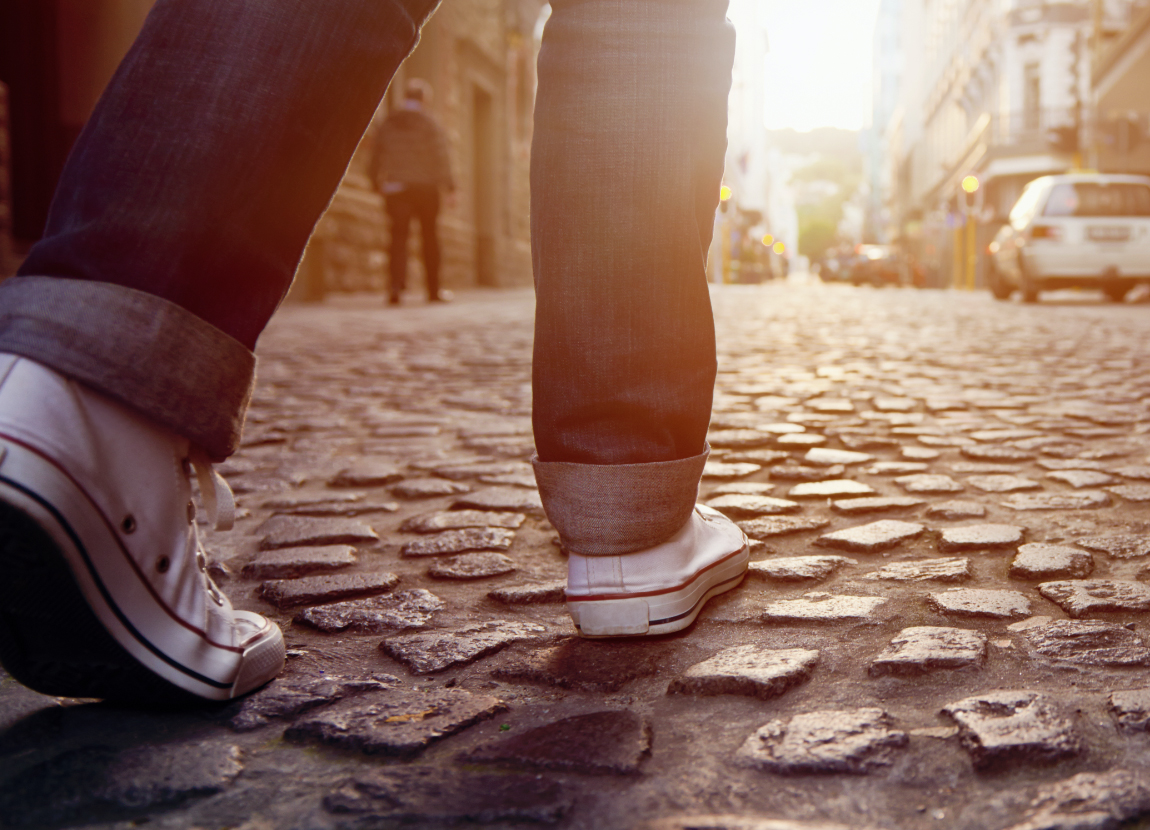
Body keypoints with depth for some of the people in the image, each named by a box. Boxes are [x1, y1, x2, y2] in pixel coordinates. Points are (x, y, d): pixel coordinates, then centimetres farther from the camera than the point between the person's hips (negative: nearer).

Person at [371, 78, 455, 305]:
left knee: (398, 236, 1)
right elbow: (441, 158, -7)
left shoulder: (387, 124, 6)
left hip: (395, 190, 2)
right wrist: (448, 185, -1)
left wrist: (378, 184, 16)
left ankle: (396, 285, -20)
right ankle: (433, 291, 13)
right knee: (430, 237, 8)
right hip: (425, 188, -2)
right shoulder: (430, 125, -4)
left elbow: (377, 157, 8)